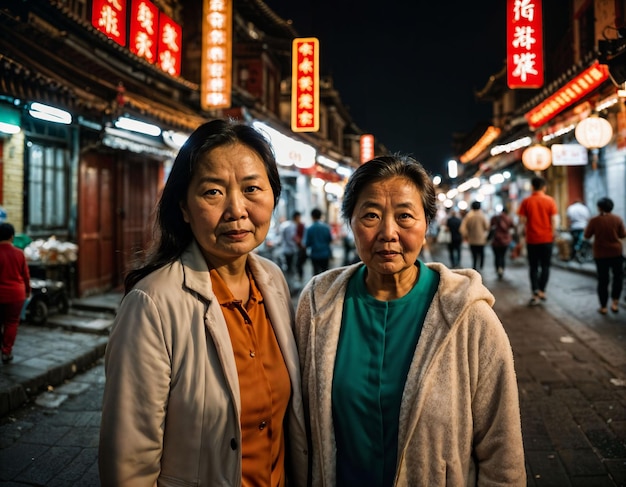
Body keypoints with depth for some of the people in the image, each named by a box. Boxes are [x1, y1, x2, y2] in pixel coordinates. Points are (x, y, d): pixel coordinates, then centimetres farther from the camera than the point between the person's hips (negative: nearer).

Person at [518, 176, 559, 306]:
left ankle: (536, 294, 0)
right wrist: (553, 234, 8)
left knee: (533, 267, 7)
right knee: (545, 266, 12)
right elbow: (555, 220, -5)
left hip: (532, 239, 0)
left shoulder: (526, 201, -4)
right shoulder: (550, 201, -4)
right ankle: (542, 291, 9)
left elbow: (522, 221, -4)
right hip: (547, 238, 0)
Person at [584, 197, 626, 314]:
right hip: (616, 253, 0)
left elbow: (587, 235, -3)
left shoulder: (594, 220, -11)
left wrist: (588, 226, 13)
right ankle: (615, 302, 3)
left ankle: (603, 306, 11)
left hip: (600, 254, 0)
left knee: (603, 280, 7)